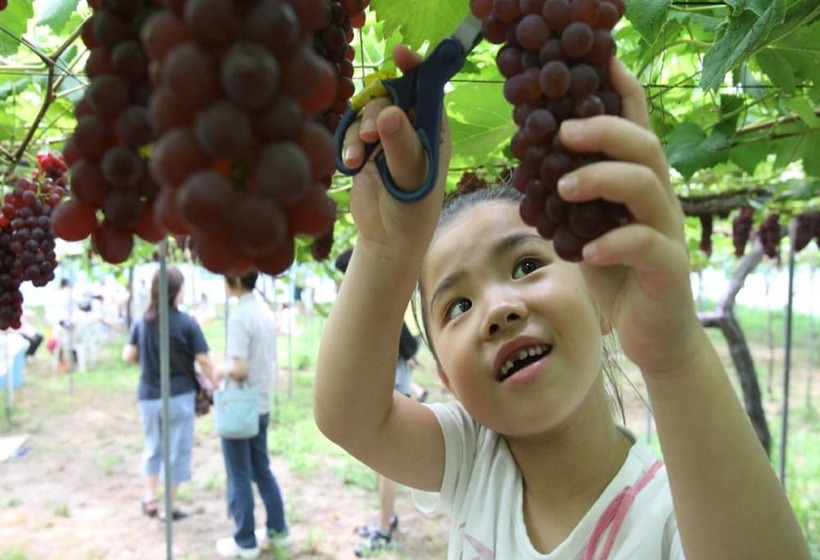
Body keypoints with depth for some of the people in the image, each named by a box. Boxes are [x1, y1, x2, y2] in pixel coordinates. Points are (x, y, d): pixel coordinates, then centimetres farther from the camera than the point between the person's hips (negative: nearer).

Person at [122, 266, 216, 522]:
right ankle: (170, 506, 17)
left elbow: (128, 356, 0)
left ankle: (150, 498, 30)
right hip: (180, 396, -4)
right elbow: (204, 361, -14)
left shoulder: (141, 322, -1)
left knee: (153, 447, 22)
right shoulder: (187, 323, -13)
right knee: (178, 451, 9)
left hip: (148, 395, 4)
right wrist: (215, 384, -1)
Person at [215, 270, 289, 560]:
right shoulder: (266, 313, 6)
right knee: (262, 471, 19)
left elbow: (240, 369, -24)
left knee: (239, 477, 6)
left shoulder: (239, 318, -20)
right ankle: (277, 530, 27)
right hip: (262, 405, 8)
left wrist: (222, 372, -4)